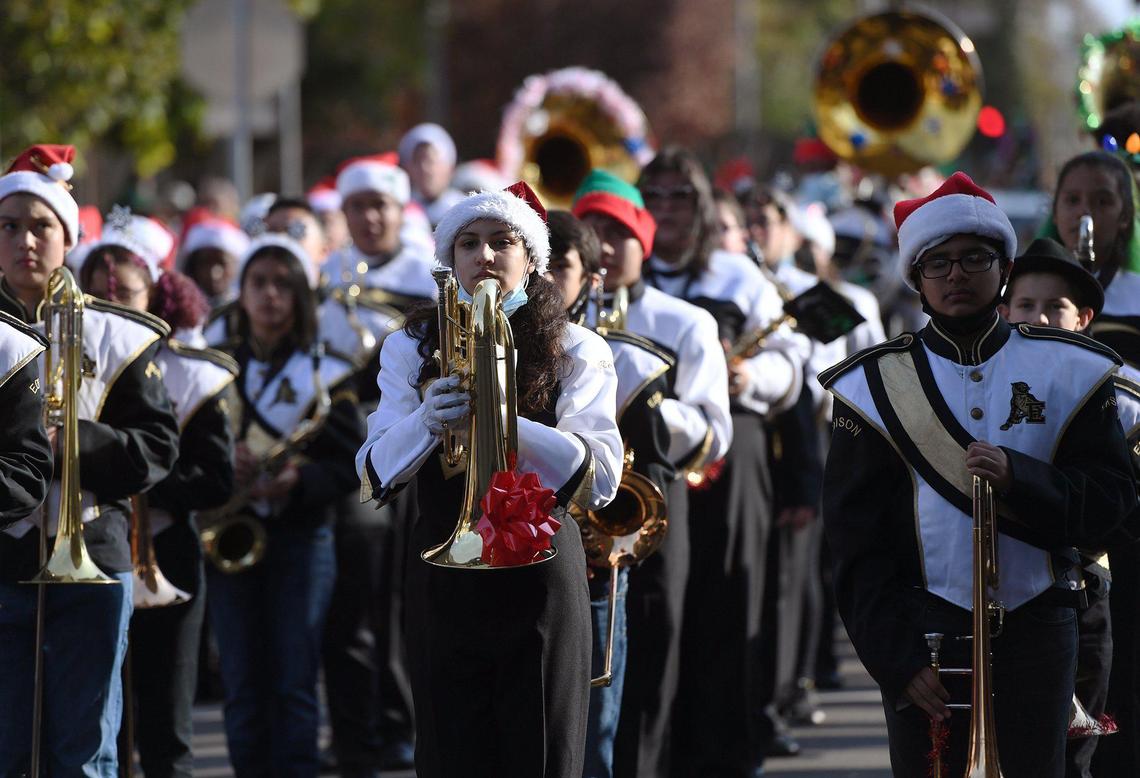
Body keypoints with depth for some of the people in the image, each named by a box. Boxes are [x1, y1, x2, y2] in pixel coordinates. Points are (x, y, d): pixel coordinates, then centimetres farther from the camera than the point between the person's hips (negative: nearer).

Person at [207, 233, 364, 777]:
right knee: (242, 685, 2)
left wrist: (299, 481, -18)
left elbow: (348, 462, -1)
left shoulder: (325, 373, 4)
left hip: (302, 533, -2)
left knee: (294, 684, -5)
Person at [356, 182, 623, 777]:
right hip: (445, 587, 1)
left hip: (541, 579, -1)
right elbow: (374, 477, -5)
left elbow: (601, 481, -13)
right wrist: (426, 421, -27)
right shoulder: (411, 350, 6)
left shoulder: (574, 350, 1)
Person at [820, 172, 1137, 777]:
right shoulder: (877, 386, 4)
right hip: (923, 631, -1)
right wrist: (898, 659, -7)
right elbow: (856, 540, 2)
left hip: (1035, 629, 1)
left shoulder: (1068, 372, 7)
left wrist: (1018, 478, -17)